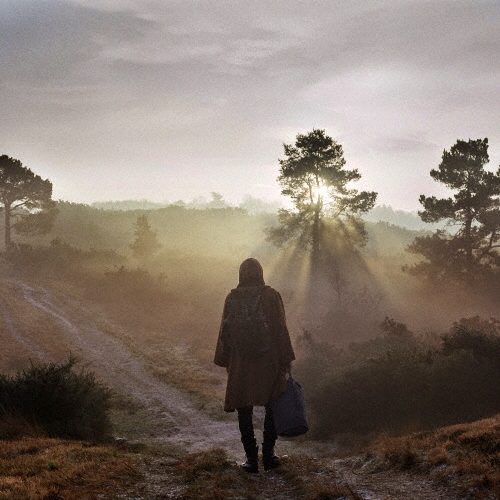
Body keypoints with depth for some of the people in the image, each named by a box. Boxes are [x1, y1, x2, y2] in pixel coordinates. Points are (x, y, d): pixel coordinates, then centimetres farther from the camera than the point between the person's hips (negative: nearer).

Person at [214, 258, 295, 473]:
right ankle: (268, 456, 13)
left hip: (240, 364, 1)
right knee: (272, 407, 12)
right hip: (268, 362, -1)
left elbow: (224, 331, 4)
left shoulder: (231, 298, -1)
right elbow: (280, 329, -7)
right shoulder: (270, 295, -7)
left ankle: (251, 459, 8)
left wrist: (224, 361, 13)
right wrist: (286, 359, 1)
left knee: (244, 411, 8)